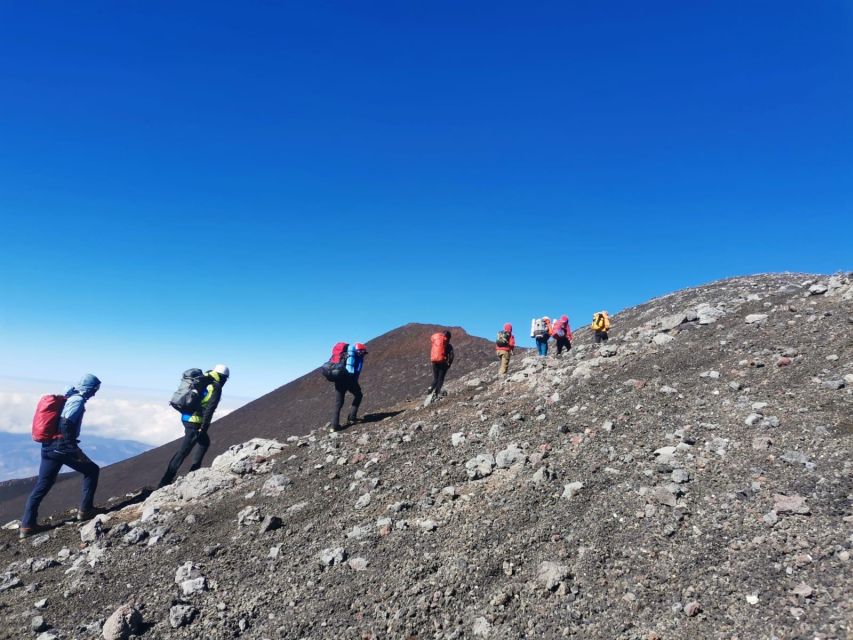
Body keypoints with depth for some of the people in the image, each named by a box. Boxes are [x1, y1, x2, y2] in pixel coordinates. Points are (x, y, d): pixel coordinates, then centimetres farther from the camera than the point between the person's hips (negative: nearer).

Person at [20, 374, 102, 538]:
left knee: (41, 486, 12)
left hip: (48, 447, 8)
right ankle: (85, 510, 9)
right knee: (92, 470, 8)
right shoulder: (78, 401, -12)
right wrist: (74, 449, -23)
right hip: (63, 447, -8)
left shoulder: (67, 398, 15)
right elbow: (66, 425, -24)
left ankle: (27, 525, 12)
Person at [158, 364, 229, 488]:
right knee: (183, 451, -4)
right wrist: (203, 428, -15)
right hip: (195, 421, -9)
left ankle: (194, 470, 28)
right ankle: (165, 482, -2)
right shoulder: (216, 388, -10)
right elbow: (209, 410, -17)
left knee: (205, 442, 25)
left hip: (186, 417, 9)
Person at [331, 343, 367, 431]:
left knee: (338, 403, 11)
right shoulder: (359, 356, 12)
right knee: (358, 395, 21)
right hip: (350, 378, -4)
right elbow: (357, 372, 1)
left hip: (338, 378, 4)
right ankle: (351, 418, 14)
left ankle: (335, 425, 3)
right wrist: (354, 384, 5)